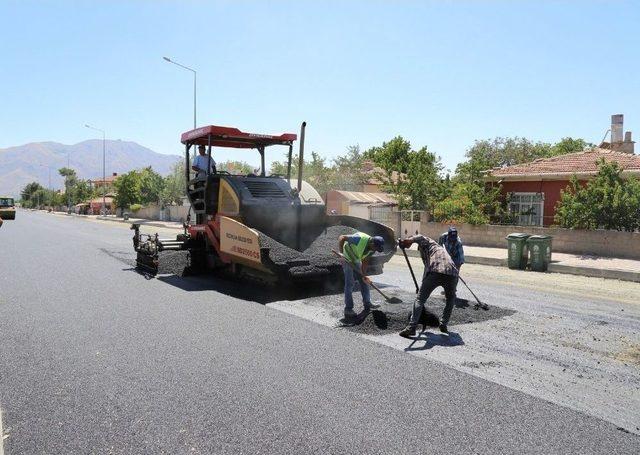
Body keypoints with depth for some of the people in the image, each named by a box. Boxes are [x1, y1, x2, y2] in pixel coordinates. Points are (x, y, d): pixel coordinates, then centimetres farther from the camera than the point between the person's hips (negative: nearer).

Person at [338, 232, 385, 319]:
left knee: (364, 281, 11)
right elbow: (341, 238, -29)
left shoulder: (371, 248, -9)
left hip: (356, 260, 8)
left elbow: (364, 260, 2)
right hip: (347, 259, -8)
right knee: (349, 284, -10)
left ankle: (367, 304, 23)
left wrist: (363, 275, -5)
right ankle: (348, 309, -5)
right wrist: (341, 253, -31)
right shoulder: (360, 239, -33)